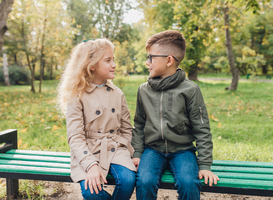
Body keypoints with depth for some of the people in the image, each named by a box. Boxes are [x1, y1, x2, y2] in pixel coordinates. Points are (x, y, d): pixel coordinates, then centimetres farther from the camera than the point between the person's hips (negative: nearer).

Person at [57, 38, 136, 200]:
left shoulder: (117, 94, 8)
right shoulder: (77, 96, -5)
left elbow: (126, 129, 13)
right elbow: (75, 137, -11)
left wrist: (126, 154, -1)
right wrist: (91, 165, -23)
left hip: (116, 148, 3)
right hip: (88, 152, -2)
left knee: (128, 180, -25)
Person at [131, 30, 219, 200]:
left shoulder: (190, 90, -5)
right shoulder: (144, 90, 6)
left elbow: (202, 129, -3)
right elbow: (139, 125, 14)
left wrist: (205, 164, -8)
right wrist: (137, 153, 3)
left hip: (182, 150, -2)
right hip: (153, 149, 2)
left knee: (189, 183, -28)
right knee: (145, 182, -25)